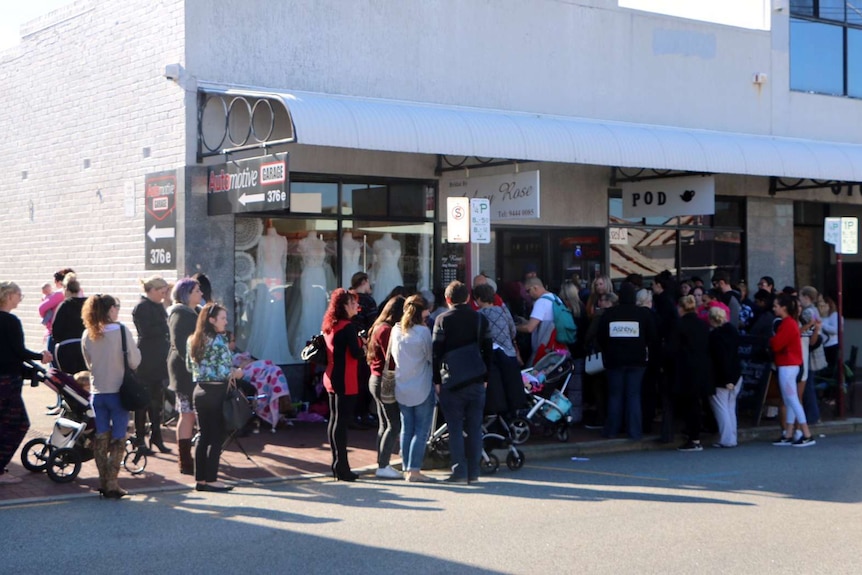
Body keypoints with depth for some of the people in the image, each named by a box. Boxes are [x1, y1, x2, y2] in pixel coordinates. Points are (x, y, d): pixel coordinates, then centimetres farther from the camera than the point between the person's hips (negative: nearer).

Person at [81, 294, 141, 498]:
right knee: (118, 440, 3)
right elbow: (134, 361, -10)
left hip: (97, 392, 4)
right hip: (118, 391, -4)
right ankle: (112, 484, 0)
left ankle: (103, 482, 16)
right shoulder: (122, 331, -12)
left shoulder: (87, 335, 1)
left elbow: (89, 363, 12)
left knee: (100, 438, 12)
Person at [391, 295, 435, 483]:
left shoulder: (396, 331, 2)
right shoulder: (423, 331, -14)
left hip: (402, 389, 6)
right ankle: (414, 470, -4)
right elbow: (431, 357, -8)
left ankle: (406, 468, 14)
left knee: (406, 429, 12)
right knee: (421, 431, 0)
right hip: (422, 389, -6)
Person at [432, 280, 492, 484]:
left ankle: (459, 471, -3)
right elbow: (487, 351, 9)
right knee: (474, 427, 7)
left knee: (455, 428, 0)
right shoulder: (480, 319, 7)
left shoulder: (442, 320, -4)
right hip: (476, 382, 3)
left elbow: (436, 352, -6)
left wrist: (437, 381, -1)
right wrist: (485, 378, 14)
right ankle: (473, 471, 8)